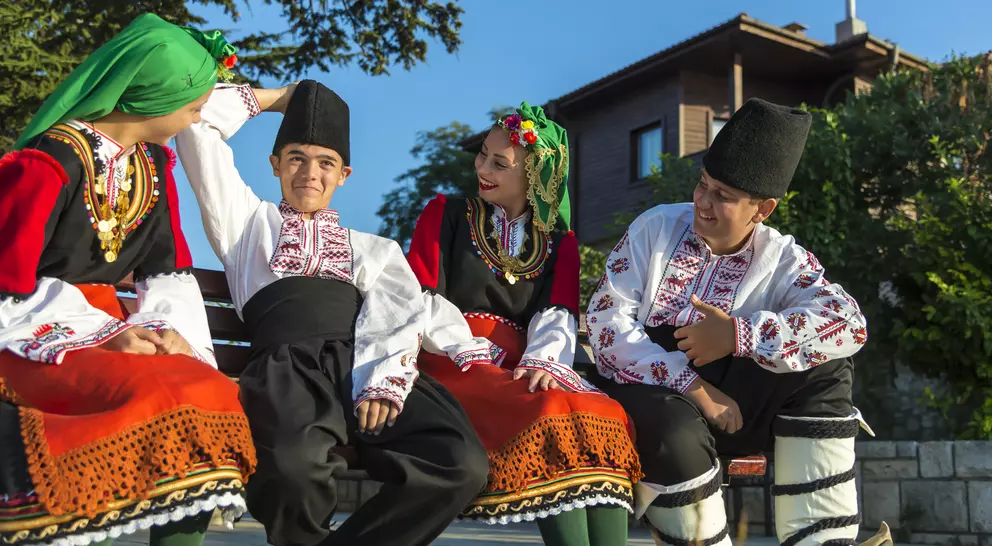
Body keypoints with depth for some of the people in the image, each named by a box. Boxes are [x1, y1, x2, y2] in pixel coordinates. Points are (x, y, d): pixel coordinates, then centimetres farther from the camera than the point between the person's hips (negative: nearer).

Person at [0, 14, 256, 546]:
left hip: (104, 331, 7)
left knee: (211, 396, -19)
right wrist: (103, 334, -23)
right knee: (165, 397, -31)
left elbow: (169, 274, 10)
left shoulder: (153, 164, 9)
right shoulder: (47, 165, -14)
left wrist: (168, 330, -11)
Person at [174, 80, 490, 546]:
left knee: (461, 465, -28)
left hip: (367, 365, 2)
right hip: (289, 363, -2)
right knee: (293, 466, -38)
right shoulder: (249, 221, 30)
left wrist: (384, 381, -10)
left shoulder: (374, 248, 31)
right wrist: (274, 98, 35)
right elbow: (197, 122, 25)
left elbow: (399, 315, 10)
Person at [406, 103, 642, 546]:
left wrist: (542, 360, -19)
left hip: (525, 371, 3)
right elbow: (422, 301, 2)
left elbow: (559, 317, 4)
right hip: (456, 363, -3)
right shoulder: (446, 214, 14)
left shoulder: (560, 242, 19)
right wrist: (471, 353, -13)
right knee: (548, 416, -35)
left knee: (604, 417, -30)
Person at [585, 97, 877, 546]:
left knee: (826, 367, -19)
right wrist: (691, 386, -20)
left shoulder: (783, 259, 1)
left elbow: (848, 323, -17)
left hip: (728, 397, 2)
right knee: (676, 431, -36)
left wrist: (740, 336, -26)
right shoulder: (656, 227, 1)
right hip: (649, 390, -2)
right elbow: (606, 317, -9)